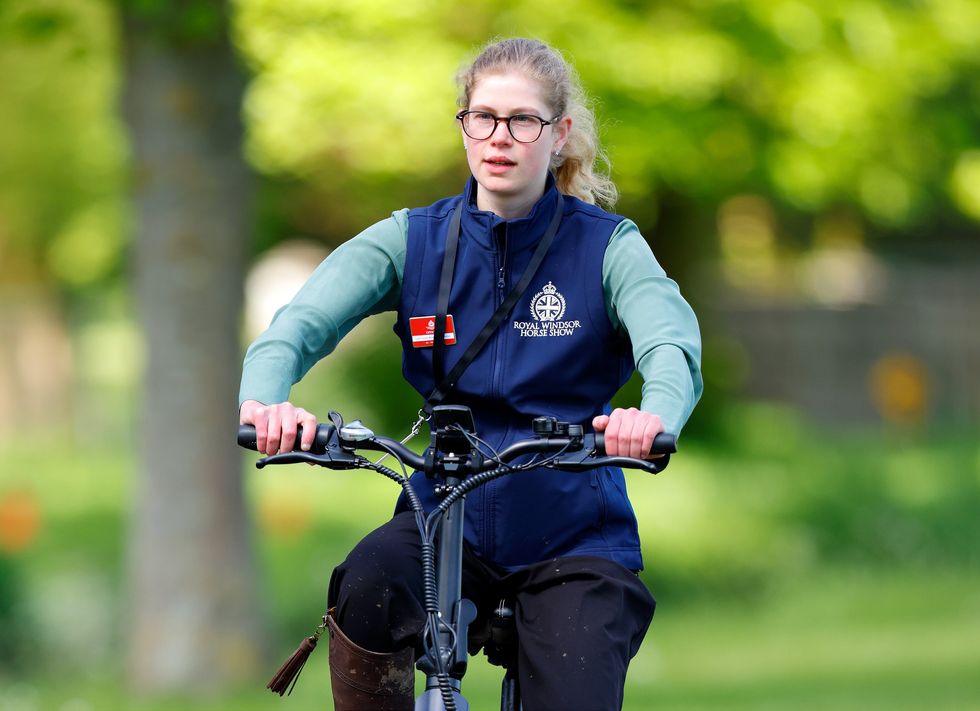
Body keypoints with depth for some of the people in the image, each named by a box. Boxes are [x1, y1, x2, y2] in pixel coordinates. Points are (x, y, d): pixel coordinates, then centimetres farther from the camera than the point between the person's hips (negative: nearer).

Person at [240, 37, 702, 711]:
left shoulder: (606, 245, -4)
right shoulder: (411, 240, 1)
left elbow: (671, 340, -23)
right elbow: (302, 321, -14)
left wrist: (655, 413, -48)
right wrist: (263, 400, -38)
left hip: (574, 535, -1)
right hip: (448, 513, 1)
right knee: (368, 587, -31)